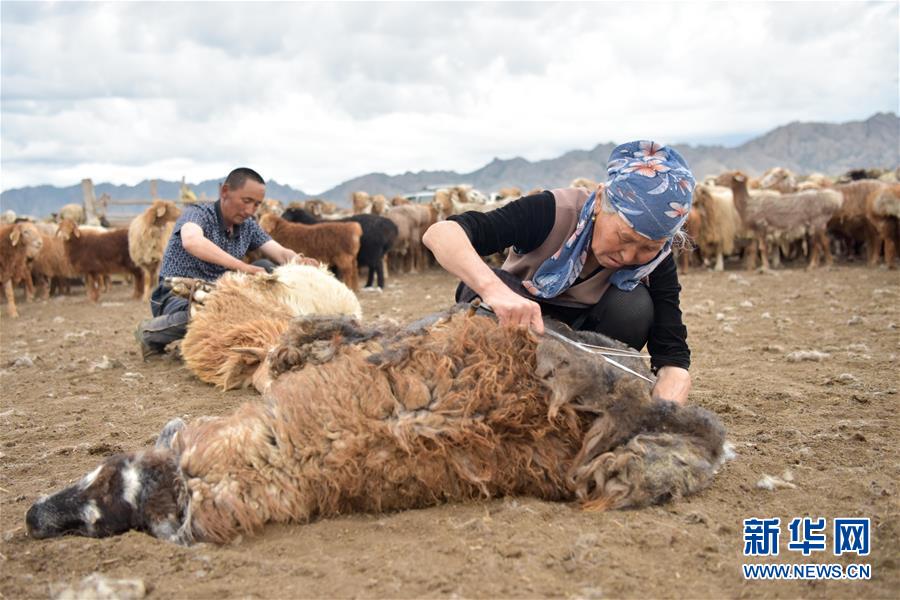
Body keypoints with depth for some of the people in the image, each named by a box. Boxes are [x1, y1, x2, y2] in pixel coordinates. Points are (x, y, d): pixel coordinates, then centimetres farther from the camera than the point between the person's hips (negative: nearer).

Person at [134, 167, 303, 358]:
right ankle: (150, 331, -10)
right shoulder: (197, 213, -17)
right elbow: (192, 241, -40)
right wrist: (243, 267, -50)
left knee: (266, 268, -9)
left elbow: (282, 253, -4)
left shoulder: (248, 226, 2)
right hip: (177, 296, -6)